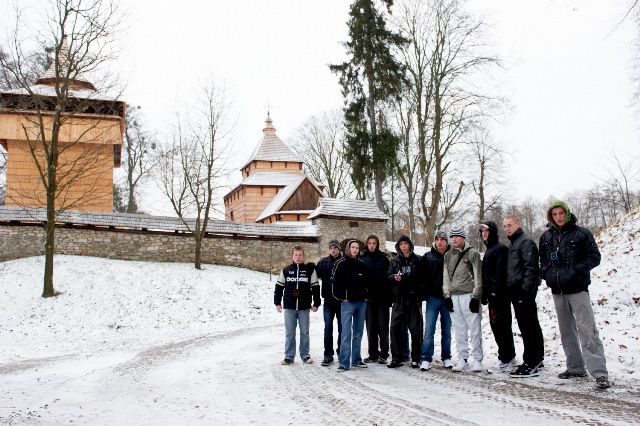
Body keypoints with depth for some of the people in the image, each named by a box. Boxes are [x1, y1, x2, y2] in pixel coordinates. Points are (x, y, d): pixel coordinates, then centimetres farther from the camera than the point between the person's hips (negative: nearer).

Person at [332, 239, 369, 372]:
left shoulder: (362, 265, 11)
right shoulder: (341, 263, -4)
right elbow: (335, 281, -6)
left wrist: (366, 295, 11)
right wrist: (341, 297, -7)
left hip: (361, 302, 5)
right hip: (347, 302, -5)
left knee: (358, 332, 10)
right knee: (346, 333, -8)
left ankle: (356, 359, 19)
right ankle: (344, 363, -6)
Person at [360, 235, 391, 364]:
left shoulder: (383, 258, 2)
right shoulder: (362, 259, 8)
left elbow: (388, 276, -1)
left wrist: (389, 296, -8)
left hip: (382, 297, -2)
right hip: (368, 297, 2)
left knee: (383, 326, -1)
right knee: (371, 327, 7)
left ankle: (383, 354, 3)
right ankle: (373, 354, 13)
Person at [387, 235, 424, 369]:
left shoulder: (417, 260, 5)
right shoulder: (395, 261, 12)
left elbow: (422, 278, 5)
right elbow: (388, 276, 10)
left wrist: (420, 292, -8)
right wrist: (394, 277, -12)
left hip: (414, 298, -2)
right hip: (399, 299, 2)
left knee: (415, 329, 2)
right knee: (395, 328, -2)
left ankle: (416, 358, 11)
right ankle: (396, 358, 6)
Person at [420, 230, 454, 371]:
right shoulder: (428, 257, 4)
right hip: (433, 297, 0)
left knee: (447, 330, 10)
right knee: (429, 330, -3)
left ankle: (446, 357, 20)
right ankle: (426, 359, 1)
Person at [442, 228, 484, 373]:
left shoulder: (472, 253, 0)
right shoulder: (448, 255, 15)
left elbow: (478, 277, -3)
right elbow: (446, 276, 15)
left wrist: (476, 297, -9)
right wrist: (447, 295, 5)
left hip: (469, 295, -4)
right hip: (453, 296, 4)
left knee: (475, 329, -3)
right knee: (459, 330, 7)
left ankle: (477, 360, 3)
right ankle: (462, 359, 12)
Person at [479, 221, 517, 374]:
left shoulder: (500, 248, -9)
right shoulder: (489, 250, 20)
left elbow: (500, 273, -18)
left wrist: (495, 292, -22)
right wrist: (485, 294, 18)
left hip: (499, 295, -10)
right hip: (493, 294, 10)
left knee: (500, 326, -7)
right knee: (496, 326, 12)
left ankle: (505, 361, -2)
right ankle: (510, 358, 21)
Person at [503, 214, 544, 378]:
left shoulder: (526, 242, -9)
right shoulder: (513, 244, 20)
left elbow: (531, 268, -17)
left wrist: (526, 291, -22)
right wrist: (510, 289, 17)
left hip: (524, 292, -10)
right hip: (516, 291, 10)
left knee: (528, 327, -9)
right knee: (531, 327, 15)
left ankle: (530, 365, -7)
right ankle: (537, 359, 24)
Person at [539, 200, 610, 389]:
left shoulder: (581, 234, -4)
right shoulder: (546, 237, 10)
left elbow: (594, 257, -6)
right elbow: (543, 261, 20)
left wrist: (575, 271, -17)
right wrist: (547, 273, 0)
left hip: (577, 288, -6)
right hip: (557, 290, 6)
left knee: (586, 329, -13)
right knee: (566, 331, 12)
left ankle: (600, 373, -14)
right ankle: (575, 368, 22)